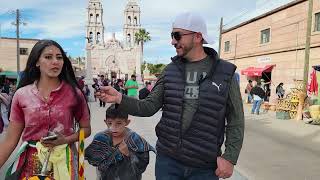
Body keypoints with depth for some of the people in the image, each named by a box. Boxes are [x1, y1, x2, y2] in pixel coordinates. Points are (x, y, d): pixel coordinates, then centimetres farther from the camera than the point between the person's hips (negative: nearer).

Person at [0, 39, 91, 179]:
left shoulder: (74, 93, -8)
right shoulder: (21, 95, -4)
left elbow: (86, 129, 0)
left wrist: (66, 140, -16)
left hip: (63, 161, -1)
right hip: (29, 163, 1)